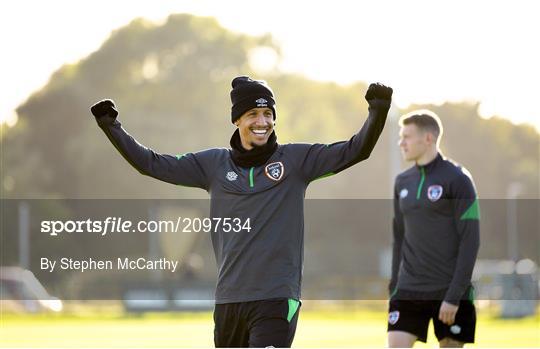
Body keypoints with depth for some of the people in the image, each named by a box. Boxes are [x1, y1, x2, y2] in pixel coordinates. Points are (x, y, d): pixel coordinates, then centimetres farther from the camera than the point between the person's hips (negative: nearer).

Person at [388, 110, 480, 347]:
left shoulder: (457, 179, -7)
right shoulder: (402, 182, 11)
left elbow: (470, 241, -10)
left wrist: (454, 296, -15)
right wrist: (394, 286, 11)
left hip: (450, 292, -5)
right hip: (409, 290, 5)